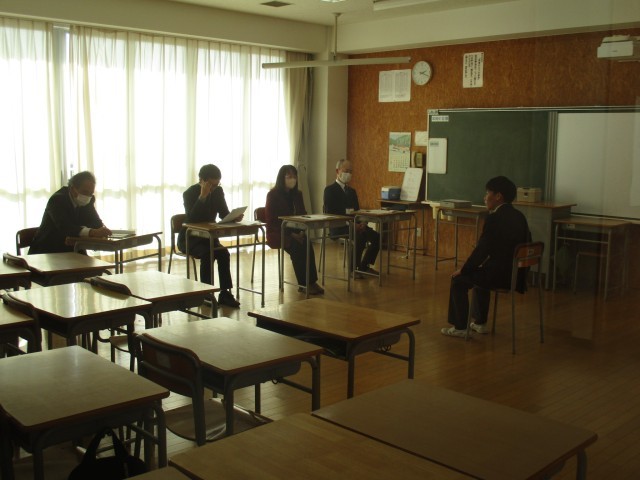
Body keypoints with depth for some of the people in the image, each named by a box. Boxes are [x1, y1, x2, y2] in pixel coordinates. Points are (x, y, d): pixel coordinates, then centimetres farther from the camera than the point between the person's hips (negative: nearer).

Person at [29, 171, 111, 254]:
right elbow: (64, 227, -35)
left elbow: (97, 224, -3)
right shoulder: (57, 200, -19)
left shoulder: (87, 201, 1)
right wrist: (92, 232, -51)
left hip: (71, 251, 6)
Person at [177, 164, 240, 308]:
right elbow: (191, 219, -28)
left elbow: (224, 214, 3)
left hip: (208, 235, 4)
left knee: (224, 253, -26)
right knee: (207, 254, -33)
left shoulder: (218, 191, 1)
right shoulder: (189, 193, -14)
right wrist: (202, 196, -33)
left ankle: (225, 292, -22)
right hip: (189, 238, -4)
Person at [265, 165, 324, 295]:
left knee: (306, 245, -29)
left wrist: (301, 231, -9)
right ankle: (304, 283, -26)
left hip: (295, 232, 4)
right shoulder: (273, 194, -5)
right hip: (277, 233, -4)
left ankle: (311, 282, -29)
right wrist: (290, 233, -19)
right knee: (296, 247, -33)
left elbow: (302, 215, 13)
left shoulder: (297, 194, 11)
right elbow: (271, 219, -10)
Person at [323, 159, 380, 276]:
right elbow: (330, 213, -12)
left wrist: (362, 222, -6)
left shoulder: (352, 191, 22)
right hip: (338, 227, -7)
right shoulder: (330, 190, -2)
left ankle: (364, 266, -2)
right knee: (360, 236, -33)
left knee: (376, 237, -16)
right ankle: (354, 267, -19)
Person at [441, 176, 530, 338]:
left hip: (500, 275, -9)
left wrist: (463, 270, -1)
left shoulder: (494, 218, -16)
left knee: (458, 280, 9)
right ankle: (480, 322, 36)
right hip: (516, 273, 9)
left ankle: (460, 327, 14)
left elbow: (481, 250, -16)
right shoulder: (519, 216, 8)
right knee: (479, 273, 32)